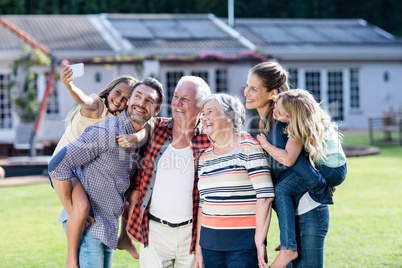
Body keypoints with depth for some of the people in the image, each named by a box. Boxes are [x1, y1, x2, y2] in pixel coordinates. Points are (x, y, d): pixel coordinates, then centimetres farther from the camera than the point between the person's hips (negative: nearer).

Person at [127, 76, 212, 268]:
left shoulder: (208, 142, -2)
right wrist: (132, 218, 6)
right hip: (154, 230, 1)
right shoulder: (155, 130, 4)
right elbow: (138, 175, 9)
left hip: (192, 231, -1)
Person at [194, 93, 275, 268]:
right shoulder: (205, 157, 13)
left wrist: (260, 242, -16)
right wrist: (198, 247, 15)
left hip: (244, 243, -5)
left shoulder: (248, 148, -6)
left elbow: (265, 195, -12)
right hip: (210, 244, 5)